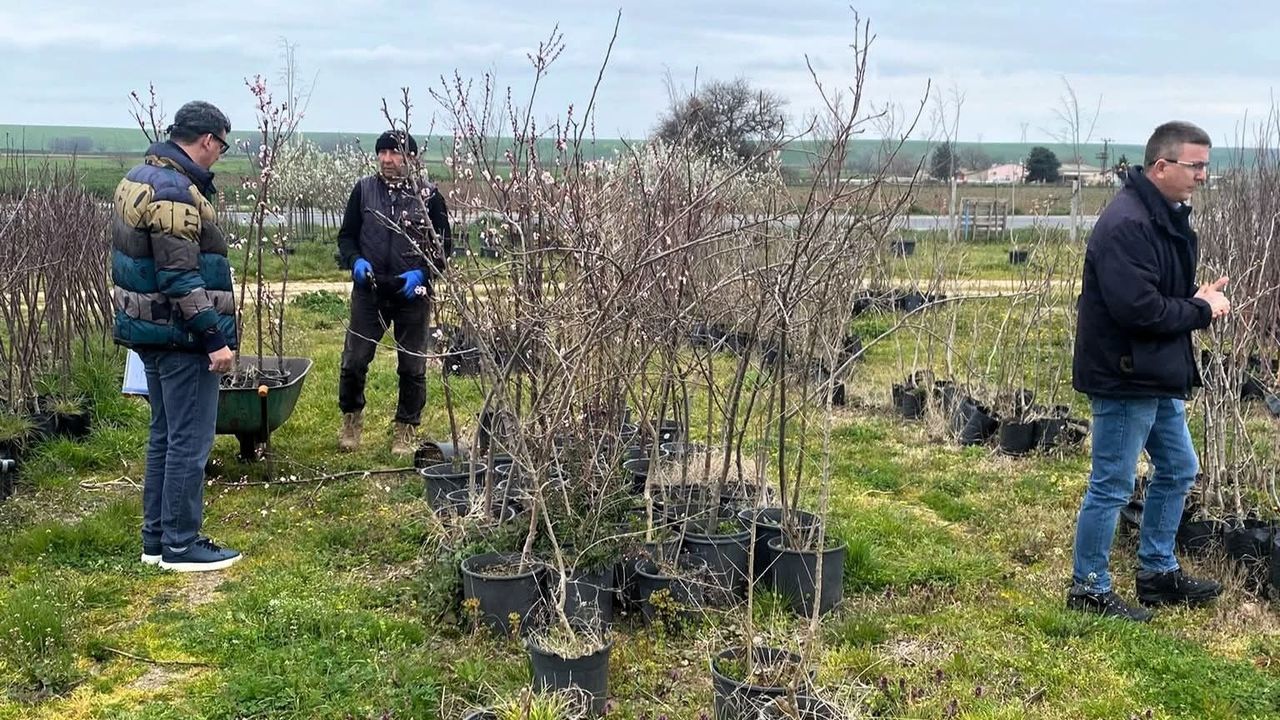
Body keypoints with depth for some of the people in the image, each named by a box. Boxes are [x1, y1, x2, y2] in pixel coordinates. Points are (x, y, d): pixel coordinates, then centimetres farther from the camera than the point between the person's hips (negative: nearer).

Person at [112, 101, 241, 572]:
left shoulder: (139, 179, 13)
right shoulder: (175, 192, -20)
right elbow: (182, 278, -24)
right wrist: (215, 338, -21)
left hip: (149, 330, 11)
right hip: (182, 337, -11)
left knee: (165, 436, 17)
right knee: (190, 440, -2)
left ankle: (156, 539, 24)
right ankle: (181, 545, 5)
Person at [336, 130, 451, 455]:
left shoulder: (428, 195, -2)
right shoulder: (364, 189, 2)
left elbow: (444, 245, 2)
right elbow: (346, 235, 9)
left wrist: (422, 273, -12)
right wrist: (355, 261, -11)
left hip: (412, 294, -1)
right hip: (369, 292, 1)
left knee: (412, 367, 7)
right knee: (354, 360, 2)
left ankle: (405, 430, 22)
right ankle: (351, 419, 25)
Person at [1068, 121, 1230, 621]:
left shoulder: (1168, 218, 10)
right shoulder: (1126, 224, -23)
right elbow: (1138, 308, -29)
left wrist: (1201, 298, -1)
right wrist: (1201, 309, -15)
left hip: (1159, 376, 11)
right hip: (1124, 378, -11)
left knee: (1178, 470, 20)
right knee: (1112, 486, 0)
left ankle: (1158, 573, 35)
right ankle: (1089, 588, 14)